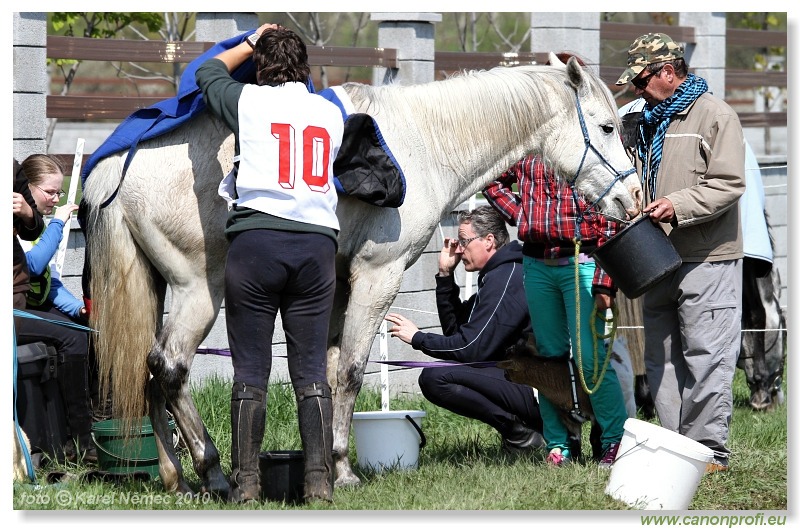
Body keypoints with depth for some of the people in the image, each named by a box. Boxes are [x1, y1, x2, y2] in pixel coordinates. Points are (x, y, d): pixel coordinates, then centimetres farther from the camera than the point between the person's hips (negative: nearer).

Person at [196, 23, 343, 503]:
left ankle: (246, 484, -3)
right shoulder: (331, 113, 14)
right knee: (312, 370, 3)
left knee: (250, 371, -1)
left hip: (256, 238, -2)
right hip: (317, 242, 2)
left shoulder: (249, 100, 5)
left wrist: (252, 43, 40)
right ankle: (320, 482, -3)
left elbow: (209, 72, 25)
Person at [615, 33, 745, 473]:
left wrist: (678, 206, -22)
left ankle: (708, 450, -5)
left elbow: (728, 184, -13)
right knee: (661, 358, 8)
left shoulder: (715, 115, -5)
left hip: (706, 259, -8)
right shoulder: (647, 123, 19)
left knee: (706, 355, -8)